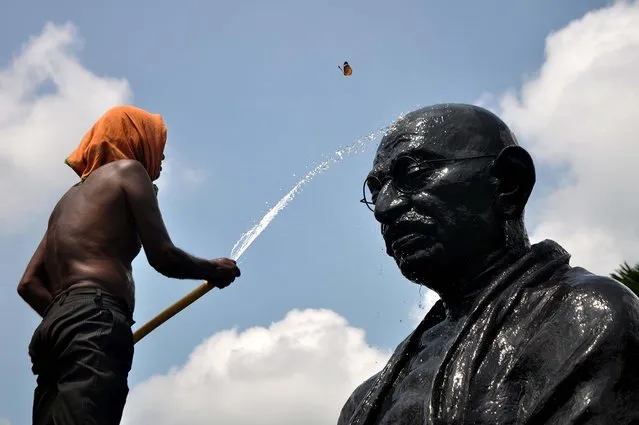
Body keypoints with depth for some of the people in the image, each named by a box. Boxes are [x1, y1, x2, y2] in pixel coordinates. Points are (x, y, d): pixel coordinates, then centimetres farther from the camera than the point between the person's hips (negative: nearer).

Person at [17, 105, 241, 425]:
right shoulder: (127, 170, 12)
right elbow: (163, 257, 2)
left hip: (55, 326, 8)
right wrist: (214, 270, 18)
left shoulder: (70, 198, 33)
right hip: (95, 321, -8)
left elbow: (30, 284, 25)